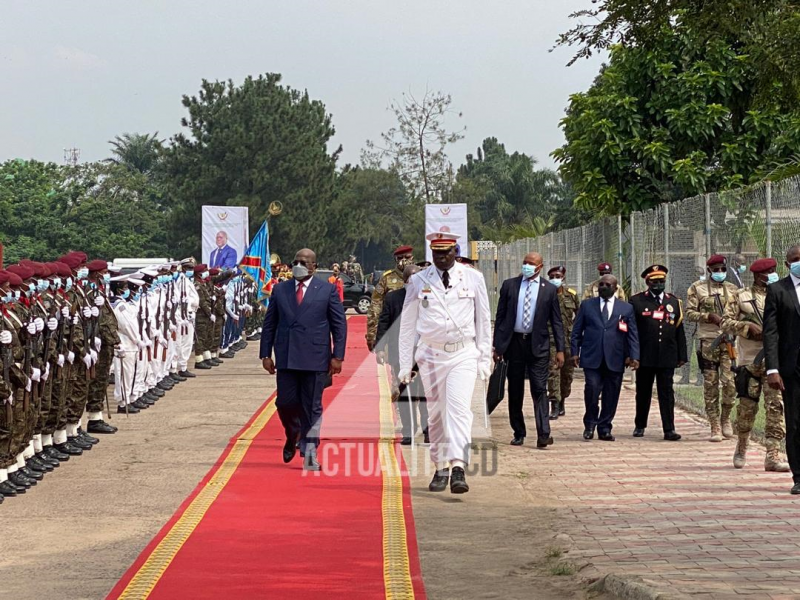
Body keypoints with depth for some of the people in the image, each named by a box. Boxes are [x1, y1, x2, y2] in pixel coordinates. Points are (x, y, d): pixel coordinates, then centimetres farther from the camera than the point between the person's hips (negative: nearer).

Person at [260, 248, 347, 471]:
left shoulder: (327, 290, 3)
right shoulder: (280, 290, 10)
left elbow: (339, 325, 2)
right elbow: (269, 324, 12)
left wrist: (337, 356, -4)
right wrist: (266, 354, 6)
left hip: (315, 358, -2)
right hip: (286, 358, 2)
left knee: (312, 407, 1)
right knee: (285, 402, 0)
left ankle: (310, 455, 7)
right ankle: (292, 436, 30)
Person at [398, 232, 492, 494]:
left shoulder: (473, 278, 3)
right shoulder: (418, 281, 4)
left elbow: (483, 320, 9)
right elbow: (407, 325, 8)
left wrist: (485, 358, 5)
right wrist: (405, 365, 5)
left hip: (464, 354, -2)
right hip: (431, 355, 2)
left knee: (458, 408, -16)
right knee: (436, 414, 6)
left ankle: (458, 468, -25)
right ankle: (440, 468, 18)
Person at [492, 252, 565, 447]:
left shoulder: (549, 290, 3)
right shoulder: (509, 285, 6)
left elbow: (556, 322, 5)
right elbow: (500, 316, 7)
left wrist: (560, 349, -2)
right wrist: (497, 345, 1)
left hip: (538, 344, -2)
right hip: (514, 342, 2)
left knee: (539, 389, -10)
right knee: (515, 391, 7)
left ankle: (543, 434, -16)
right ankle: (519, 433, 16)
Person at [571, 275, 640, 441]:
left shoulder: (626, 308, 11)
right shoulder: (587, 305, 11)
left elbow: (633, 335, 8)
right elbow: (577, 331, 11)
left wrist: (634, 356, -3)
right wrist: (575, 352, 2)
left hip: (615, 360, 1)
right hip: (592, 358, -1)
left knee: (611, 396, 1)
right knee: (592, 388, -15)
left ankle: (604, 429, 11)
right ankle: (590, 424, 4)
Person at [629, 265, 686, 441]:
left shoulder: (675, 302, 11)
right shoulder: (636, 301, 3)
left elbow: (680, 332, 11)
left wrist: (682, 356, 7)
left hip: (667, 357, 1)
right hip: (645, 357, -1)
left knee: (667, 393, -2)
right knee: (643, 392, 9)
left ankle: (669, 429, -2)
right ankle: (640, 426, 24)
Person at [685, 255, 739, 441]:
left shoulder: (733, 289, 12)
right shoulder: (697, 288, 4)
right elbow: (689, 313, 0)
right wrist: (710, 316, -14)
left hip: (729, 340, 1)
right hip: (707, 341, -1)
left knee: (730, 381, -10)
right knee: (710, 384, 0)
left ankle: (725, 418, 14)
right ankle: (715, 428, 6)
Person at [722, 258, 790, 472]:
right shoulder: (742, 297, 4)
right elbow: (726, 322, 1)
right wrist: (748, 327, -12)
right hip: (749, 360, -2)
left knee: (775, 407, -8)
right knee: (747, 406, 5)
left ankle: (773, 455, -8)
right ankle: (741, 448, 27)